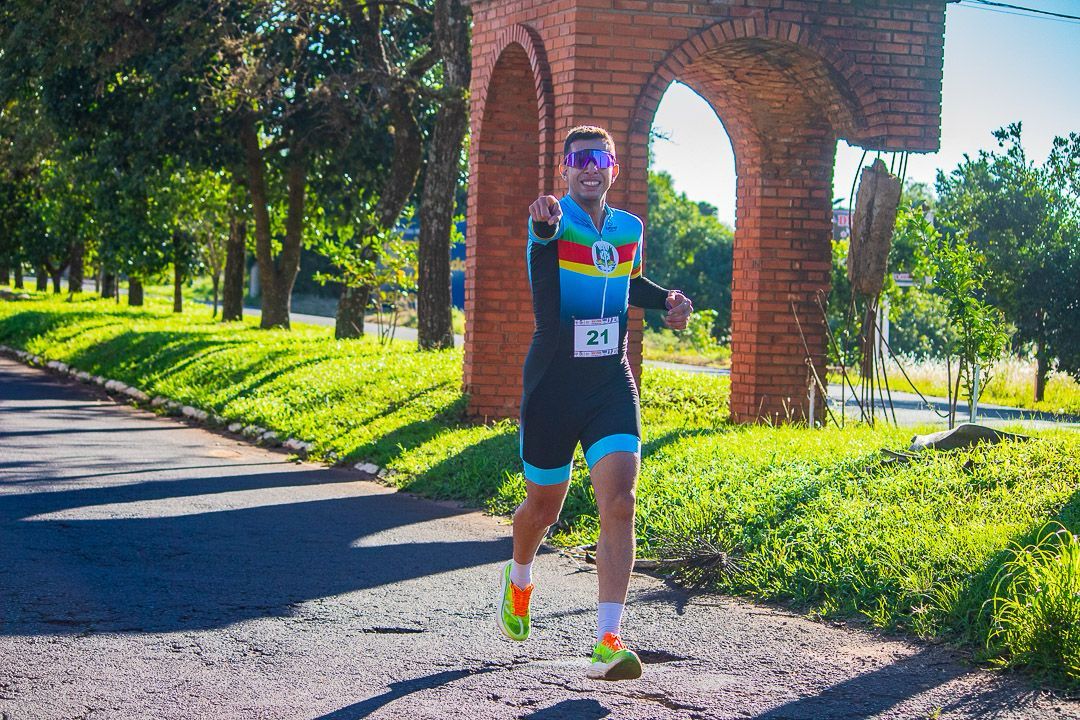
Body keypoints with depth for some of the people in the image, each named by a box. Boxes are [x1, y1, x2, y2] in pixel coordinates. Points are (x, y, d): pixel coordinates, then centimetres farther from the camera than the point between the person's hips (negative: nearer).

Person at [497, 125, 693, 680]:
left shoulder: (629, 229, 6)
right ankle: (519, 579, 48)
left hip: (612, 385, 3)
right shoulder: (552, 220, -10)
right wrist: (546, 225, -60)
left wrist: (667, 300, 7)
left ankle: (608, 641, -16)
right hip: (552, 384, -3)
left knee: (618, 502, -15)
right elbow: (546, 236, -36)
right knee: (543, 506, 13)